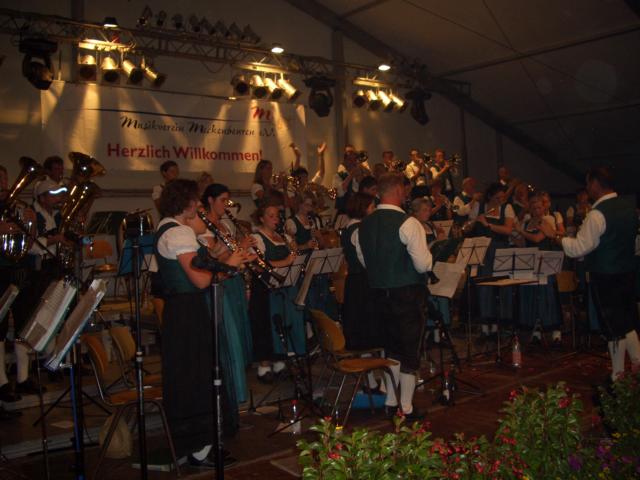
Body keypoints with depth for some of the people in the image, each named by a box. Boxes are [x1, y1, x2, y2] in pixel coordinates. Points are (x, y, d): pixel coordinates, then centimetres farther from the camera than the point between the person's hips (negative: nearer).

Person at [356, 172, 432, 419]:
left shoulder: (364, 225, 3)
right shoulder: (407, 223, -16)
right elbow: (423, 265, -18)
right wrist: (427, 252, 2)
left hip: (379, 293, 6)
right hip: (408, 294, -6)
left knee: (392, 347, 20)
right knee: (410, 350, 5)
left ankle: (391, 400, 28)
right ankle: (407, 408, 13)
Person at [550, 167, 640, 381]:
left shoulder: (597, 214, -20)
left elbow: (580, 248, -22)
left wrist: (556, 236, -13)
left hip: (604, 277, -7)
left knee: (613, 326, 3)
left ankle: (618, 374, 13)